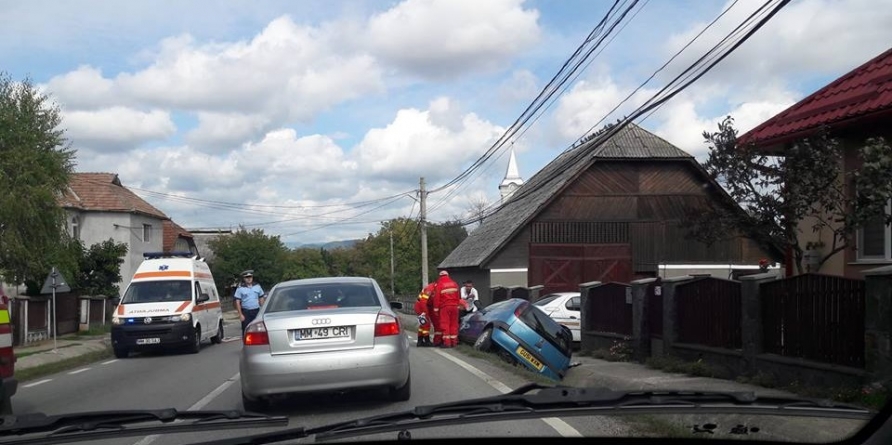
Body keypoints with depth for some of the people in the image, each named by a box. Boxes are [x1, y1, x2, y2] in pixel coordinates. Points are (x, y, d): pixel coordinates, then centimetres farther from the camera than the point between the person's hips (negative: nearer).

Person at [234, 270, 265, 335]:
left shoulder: (257, 286, 8)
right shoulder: (240, 289, -2)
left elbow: (261, 299, 13)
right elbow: (237, 302, -3)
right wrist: (240, 314, -10)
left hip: (256, 311, 3)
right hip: (246, 312, -3)